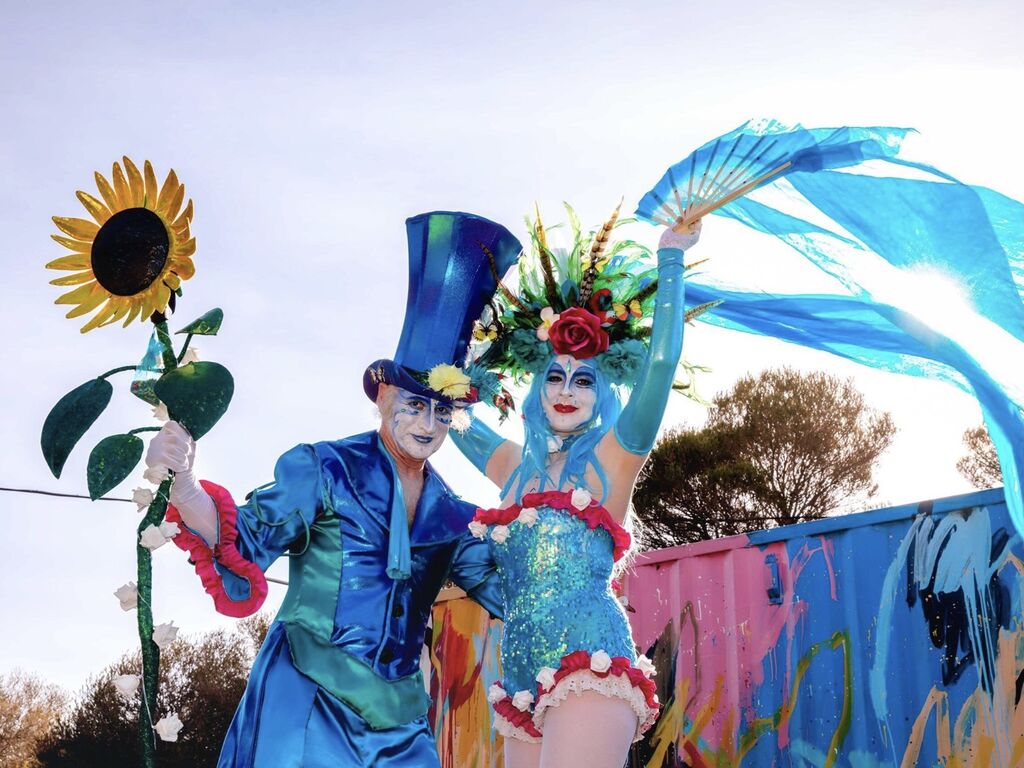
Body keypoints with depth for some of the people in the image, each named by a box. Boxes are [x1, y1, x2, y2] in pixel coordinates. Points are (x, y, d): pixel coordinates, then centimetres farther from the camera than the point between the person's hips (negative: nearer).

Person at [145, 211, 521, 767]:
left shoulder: (449, 514, 10)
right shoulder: (326, 470, -5)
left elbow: (511, 591, 12)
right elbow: (247, 540, -13)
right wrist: (183, 483, -31)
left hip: (398, 721, 5)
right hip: (307, 706, -5)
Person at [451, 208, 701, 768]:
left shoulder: (612, 458, 6)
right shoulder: (513, 465, 21)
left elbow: (661, 360, -6)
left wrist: (670, 258, -5)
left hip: (591, 666, -6)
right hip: (524, 681, 6)